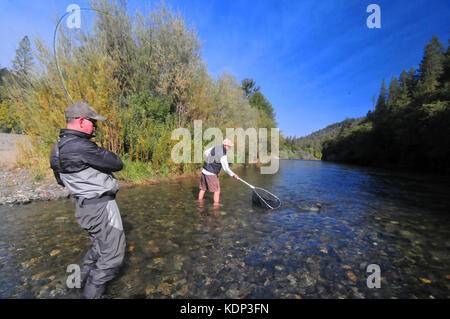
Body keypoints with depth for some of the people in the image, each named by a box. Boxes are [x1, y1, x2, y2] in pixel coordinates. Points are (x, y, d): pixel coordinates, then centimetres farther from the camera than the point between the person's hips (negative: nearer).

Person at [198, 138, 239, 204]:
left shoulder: (215, 147, 3)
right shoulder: (223, 155, -20)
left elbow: (205, 153, 18)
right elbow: (226, 168, -21)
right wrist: (233, 175, -8)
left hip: (204, 170, 8)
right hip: (211, 174, -8)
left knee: (203, 189, 18)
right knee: (217, 191, 4)